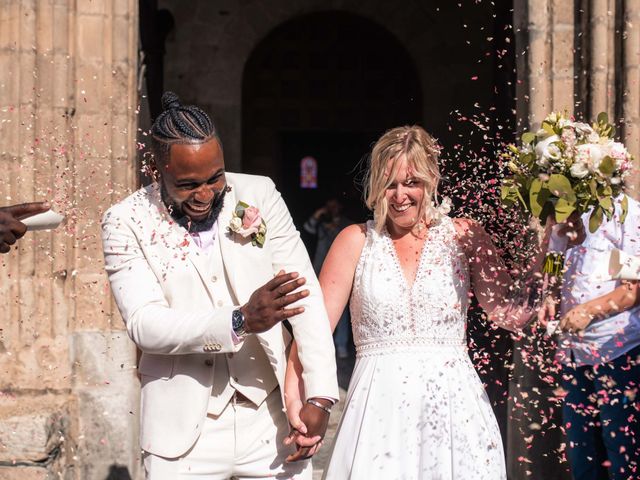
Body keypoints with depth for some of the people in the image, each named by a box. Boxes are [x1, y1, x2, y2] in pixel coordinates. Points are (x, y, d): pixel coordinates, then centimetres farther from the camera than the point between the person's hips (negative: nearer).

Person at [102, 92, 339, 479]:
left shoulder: (259, 196, 1)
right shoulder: (127, 223, -5)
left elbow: (307, 296, -2)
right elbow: (144, 324, -14)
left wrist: (320, 395, -11)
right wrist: (240, 321, -28)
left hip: (273, 421, 2)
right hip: (185, 433, -1)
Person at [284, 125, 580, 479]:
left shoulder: (463, 236, 5)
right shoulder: (356, 241, 4)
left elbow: (511, 314, -4)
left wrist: (550, 238, -11)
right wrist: (294, 399, -17)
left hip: (454, 406, 1)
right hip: (380, 410, 0)